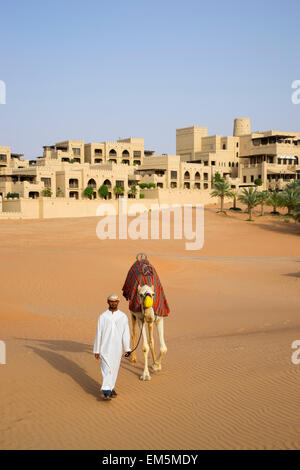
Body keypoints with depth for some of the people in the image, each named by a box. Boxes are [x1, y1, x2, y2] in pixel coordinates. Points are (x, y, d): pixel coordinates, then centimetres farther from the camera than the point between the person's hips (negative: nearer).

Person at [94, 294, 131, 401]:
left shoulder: (123, 317, 1)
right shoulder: (102, 317, -1)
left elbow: (126, 334, -2)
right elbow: (98, 334, 2)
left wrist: (127, 349, -10)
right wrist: (96, 351, 2)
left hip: (117, 349, 2)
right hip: (105, 349, -2)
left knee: (114, 369, 12)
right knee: (107, 369, -11)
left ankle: (111, 388, 30)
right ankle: (106, 392, -13)